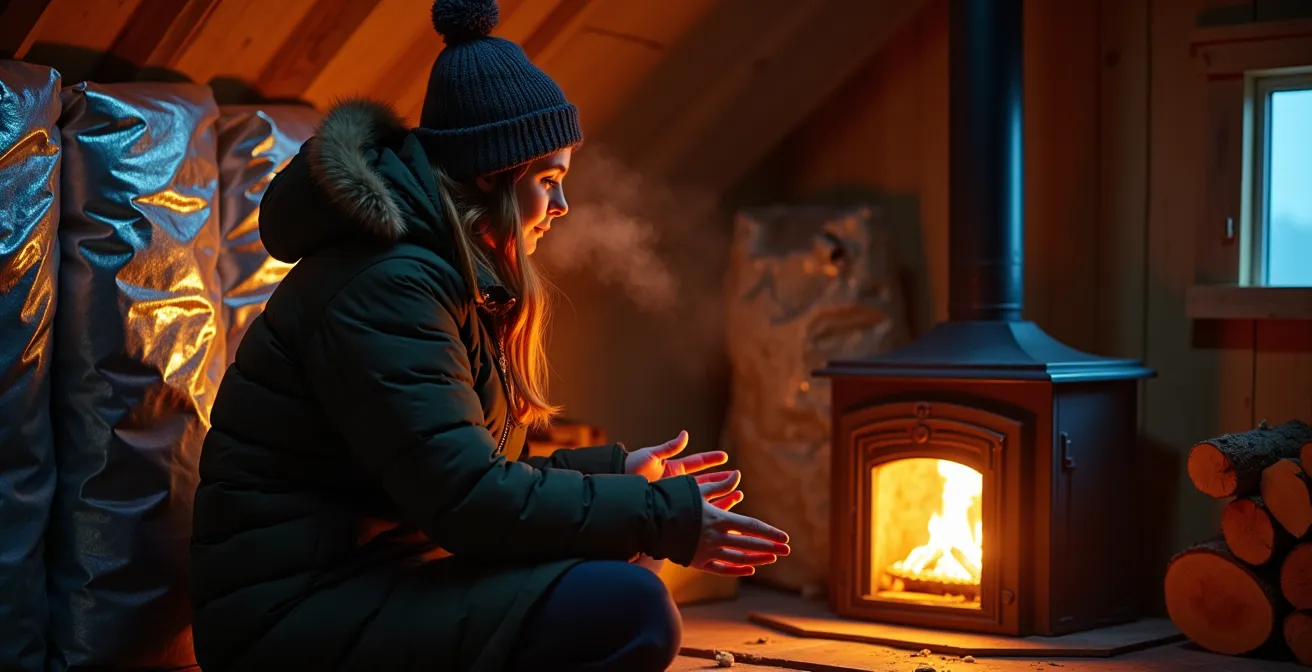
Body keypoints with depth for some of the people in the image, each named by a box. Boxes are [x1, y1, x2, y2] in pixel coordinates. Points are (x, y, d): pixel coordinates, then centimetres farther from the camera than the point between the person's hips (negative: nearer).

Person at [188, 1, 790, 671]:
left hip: (360, 582, 11)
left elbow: (464, 470, 19)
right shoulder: (386, 285, -17)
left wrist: (616, 472, 16)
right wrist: (665, 519, -16)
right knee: (630, 611, -23)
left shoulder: (441, 275, 14)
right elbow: (469, 500, -23)